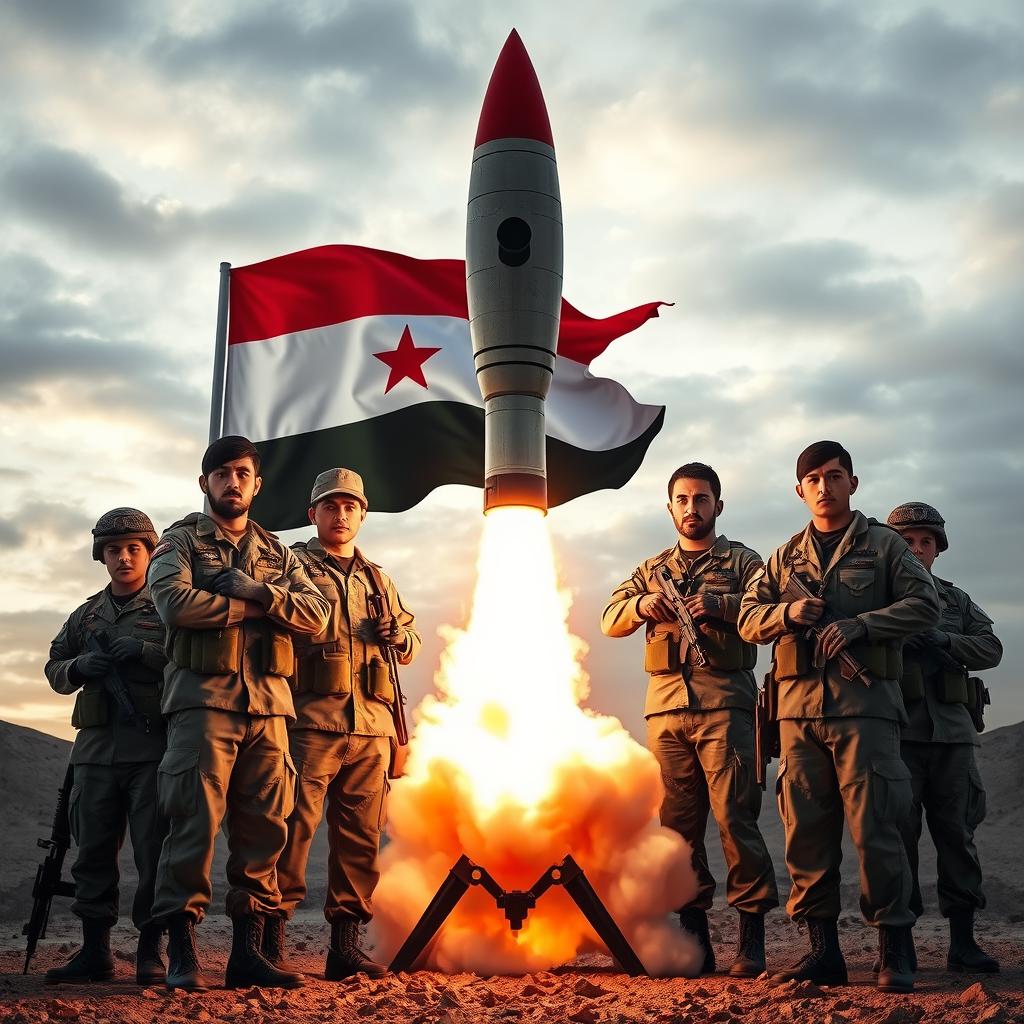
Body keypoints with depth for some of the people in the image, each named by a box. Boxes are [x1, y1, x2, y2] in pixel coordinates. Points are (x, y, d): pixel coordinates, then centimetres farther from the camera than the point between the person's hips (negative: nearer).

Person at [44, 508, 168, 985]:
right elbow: (54, 668, 21)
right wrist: (78, 667, -1)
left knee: (153, 848, -4)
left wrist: (145, 652, -18)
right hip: (96, 748, 5)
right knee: (94, 850, 6)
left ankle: (150, 952, 2)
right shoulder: (87, 614, 19)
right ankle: (94, 951, 14)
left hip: (153, 745, -4)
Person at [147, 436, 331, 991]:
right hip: (204, 698, -4)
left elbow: (317, 612, 6)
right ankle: (182, 953, -1)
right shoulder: (182, 540, 10)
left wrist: (259, 592, -8)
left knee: (263, 826, 3)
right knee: (195, 822, -8)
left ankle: (247, 950, 10)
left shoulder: (277, 554, 22)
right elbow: (175, 601, -11)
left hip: (267, 701, 4)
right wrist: (253, 607, -6)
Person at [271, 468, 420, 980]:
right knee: (294, 827, -8)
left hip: (371, 727, 6)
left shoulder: (377, 579, 23)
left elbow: (410, 646, 28)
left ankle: (346, 943, 14)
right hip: (311, 721, -5)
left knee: (361, 836, 7)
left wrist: (398, 634, 6)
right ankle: (271, 937, 1)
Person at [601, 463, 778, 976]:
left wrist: (720, 605, -20)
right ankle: (694, 937, 11)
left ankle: (751, 937, -2)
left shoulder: (742, 562, 12)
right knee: (677, 822, 4)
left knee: (735, 815, -9)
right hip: (666, 707, 4)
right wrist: (642, 604, -9)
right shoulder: (652, 569, 22)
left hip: (724, 705, -4)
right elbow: (610, 620, 11)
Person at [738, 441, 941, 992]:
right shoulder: (785, 557, 19)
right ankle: (822, 948, 10)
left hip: (864, 701, -3)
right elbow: (748, 618, 14)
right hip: (800, 704, 4)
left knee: (873, 825, -7)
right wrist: (789, 612, -7)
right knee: (805, 829, 2)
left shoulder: (884, 544, 10)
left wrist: (860, 624, -13)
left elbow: (924, 604, 0)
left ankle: (895, 950, 2)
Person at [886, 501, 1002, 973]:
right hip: (897, 730, -4)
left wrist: (940, 641, -9)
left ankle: (963, 941, 9)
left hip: (951, 728, 4)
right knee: (899, 832, -3)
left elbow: (991, 648, 6)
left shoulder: (958, 600, 20)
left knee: (957, 832, 4)